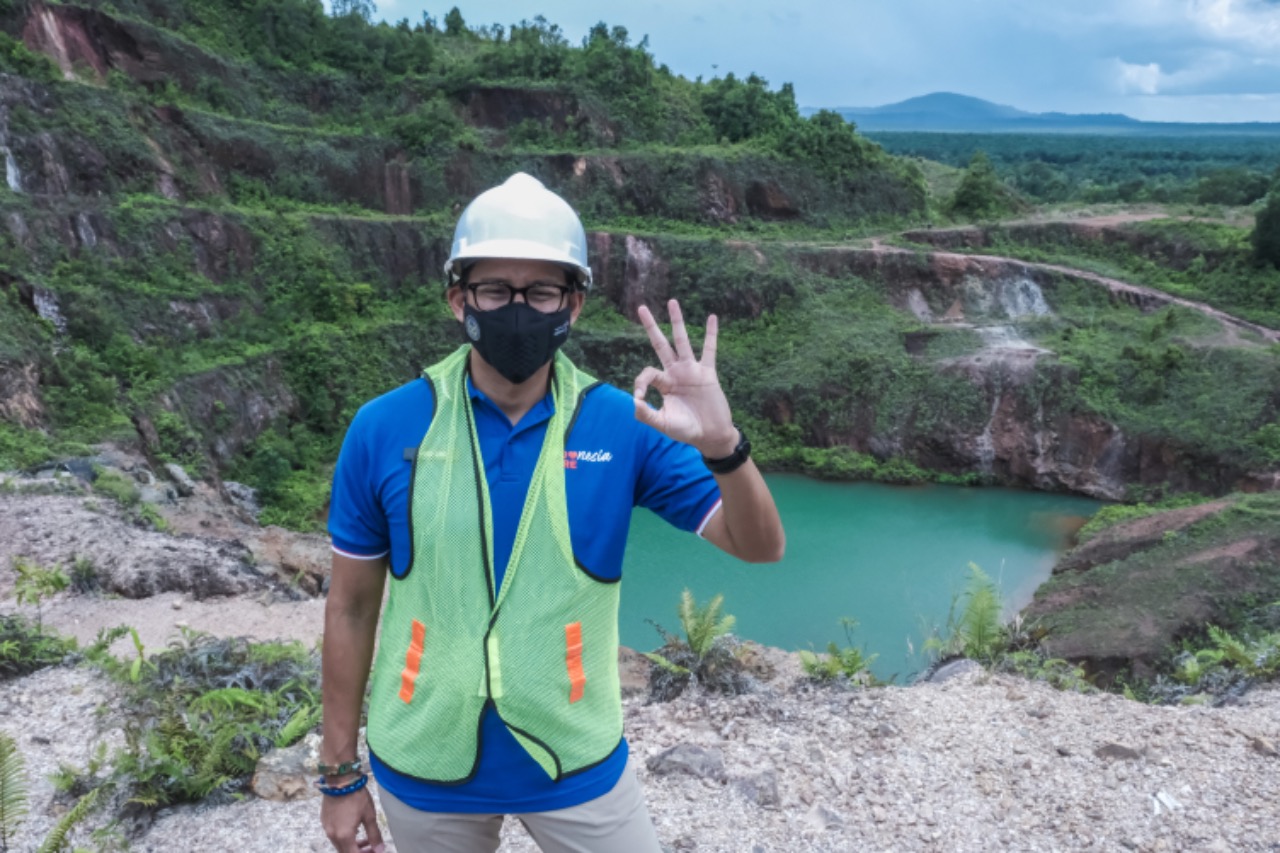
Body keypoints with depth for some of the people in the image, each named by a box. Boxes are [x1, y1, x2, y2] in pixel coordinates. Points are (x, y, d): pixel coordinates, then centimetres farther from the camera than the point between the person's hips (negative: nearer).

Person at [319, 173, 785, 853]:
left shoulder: (622, 425, -11)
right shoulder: (384, 430, -11)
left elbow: (759, 547, -12)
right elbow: (350, 606, -2)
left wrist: (721, 445, -32)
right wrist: (340, 773, 4)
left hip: (576, 762, 0)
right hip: (423, 768, 1)